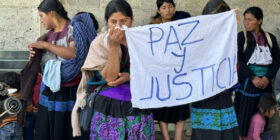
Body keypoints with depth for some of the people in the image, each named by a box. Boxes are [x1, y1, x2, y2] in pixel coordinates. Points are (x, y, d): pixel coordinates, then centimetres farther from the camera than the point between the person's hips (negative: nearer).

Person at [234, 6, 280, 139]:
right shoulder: (241, 37, 1)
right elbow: (238, 60, -7)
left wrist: (268, 77, -9)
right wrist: (253, 77, -15)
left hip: (265, 82, 3)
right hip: (247, 82, -3)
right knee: (245, 113, -3)